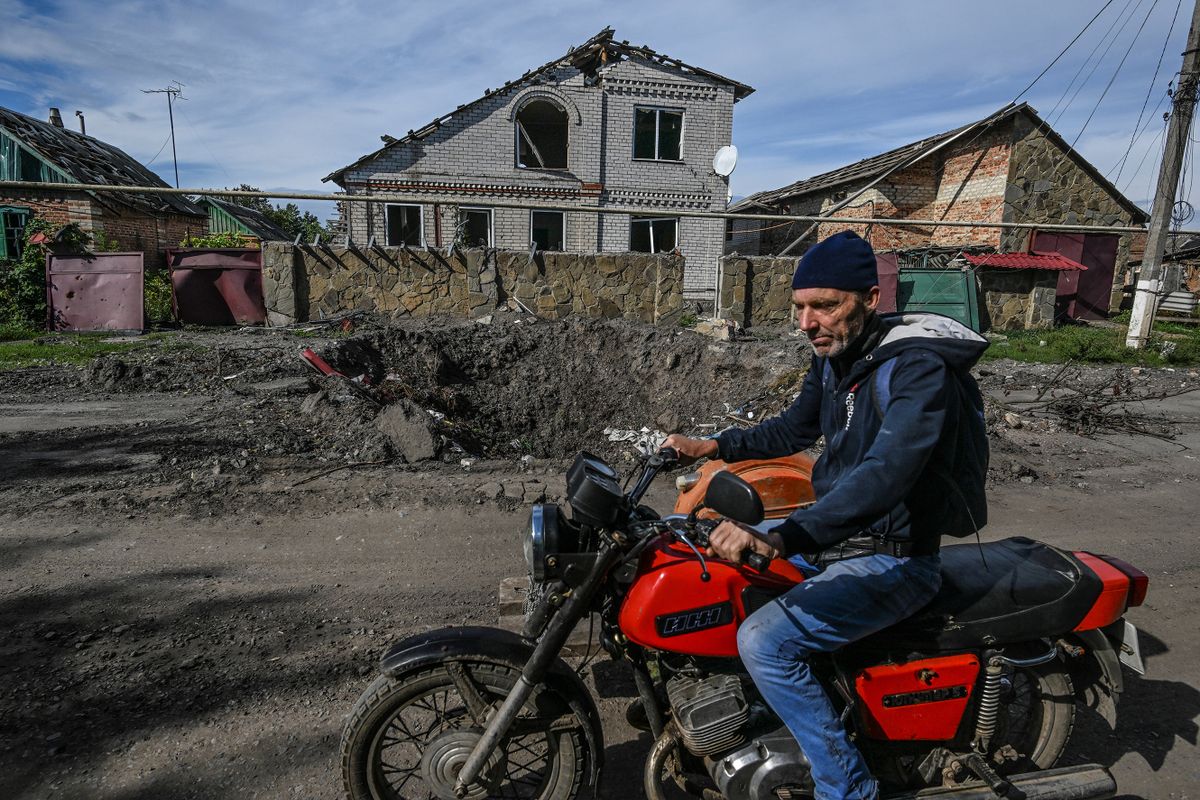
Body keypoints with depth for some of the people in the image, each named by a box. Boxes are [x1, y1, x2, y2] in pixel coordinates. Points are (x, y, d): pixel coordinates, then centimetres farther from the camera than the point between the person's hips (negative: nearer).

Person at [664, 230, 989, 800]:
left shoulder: (918, 368, -25)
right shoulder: (835, 358, 3)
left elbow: (884, 475, -40)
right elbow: (793, 430, 18)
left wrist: (780, 540, -50)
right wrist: (712, 446, 6)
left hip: (894, 560, -9)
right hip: (839, 531, 9)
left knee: (763, 642, -24)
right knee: (720, 552, 16)